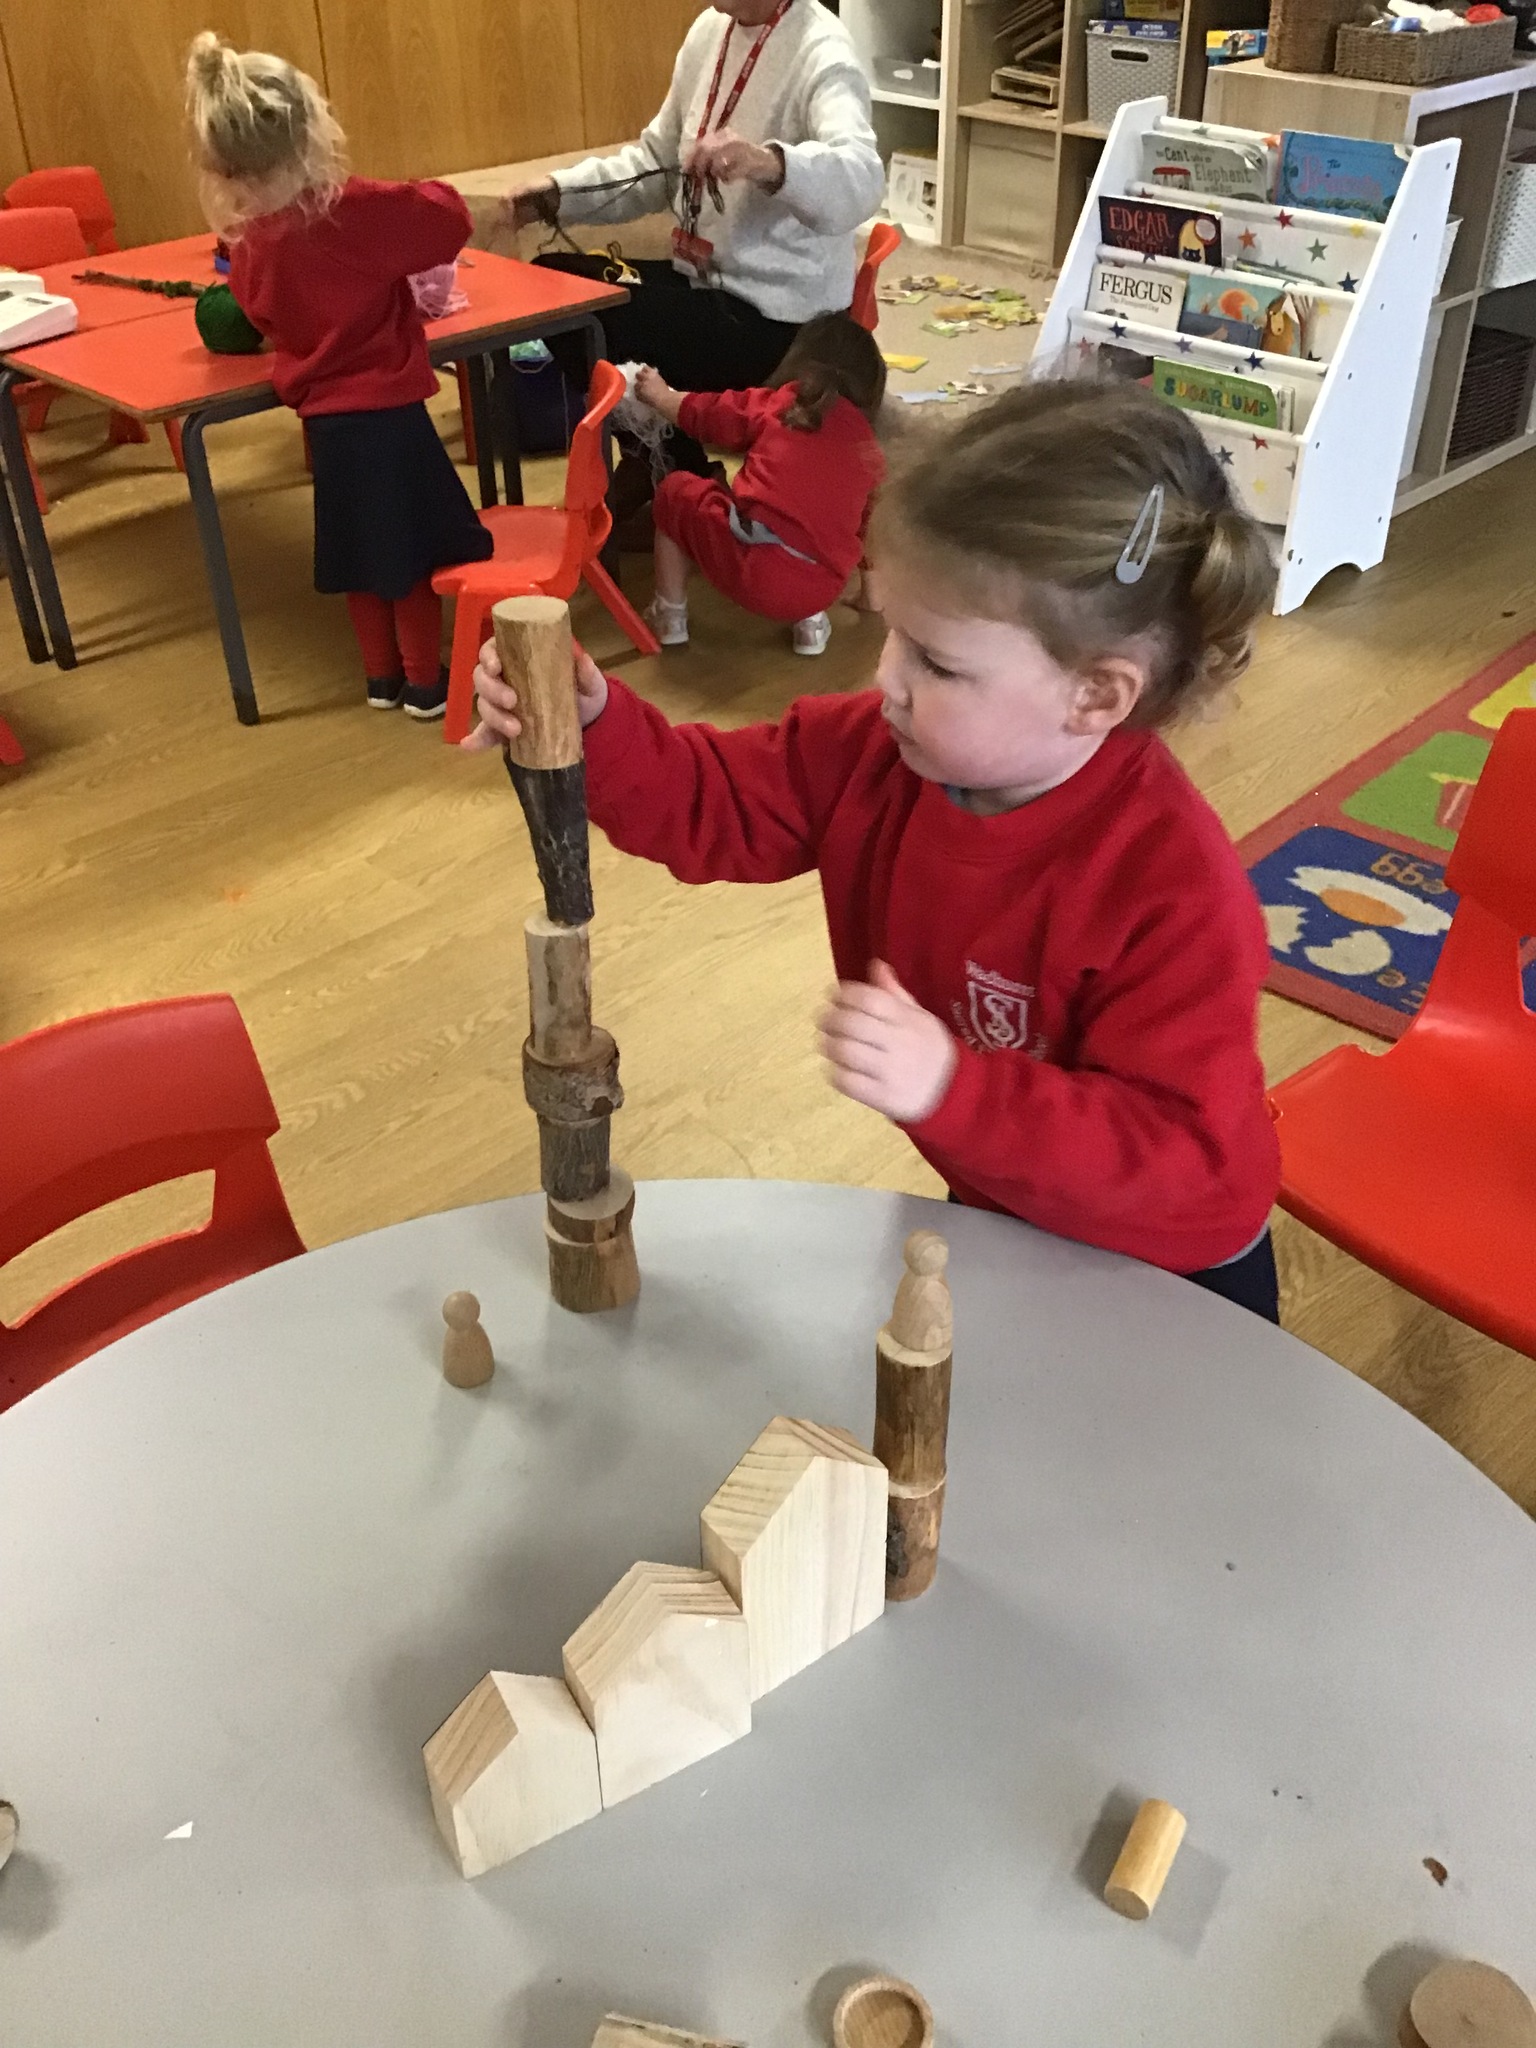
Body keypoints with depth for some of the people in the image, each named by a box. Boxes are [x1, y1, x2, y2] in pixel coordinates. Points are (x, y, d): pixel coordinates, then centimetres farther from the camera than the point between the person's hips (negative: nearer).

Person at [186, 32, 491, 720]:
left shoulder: (248, 244, -2)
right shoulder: (358, 210, -20)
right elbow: (450, 218, -14)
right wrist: (425, 196, 9)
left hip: (323, 417, 5)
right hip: (387, 413, -5)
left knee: (363, 553, 18)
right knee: (413, 551, 8)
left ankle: (383, 677, 30)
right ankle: (425, 683, 17)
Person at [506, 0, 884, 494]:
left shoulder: (821, 54, -19)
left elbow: (861, 180, -37)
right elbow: (658, 161, 14)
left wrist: (770, 163, -57)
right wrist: (560, 191, 0)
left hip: (777, 312, -9)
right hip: (704, 276, 9)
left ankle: (677, 471, 8)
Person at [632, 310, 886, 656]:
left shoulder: (779, 404, 11)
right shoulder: (871, 449, 16)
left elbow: (706, 413, 24)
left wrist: (659, 394, 44)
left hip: (751, 568, -3)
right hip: (820, 591, 3)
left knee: (673, 491, 24)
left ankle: (671, 617, 25)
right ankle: (810, 620, 21)